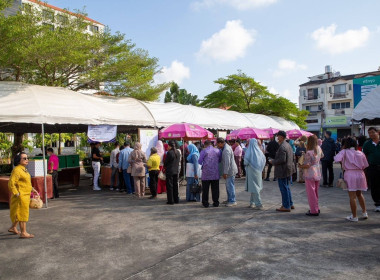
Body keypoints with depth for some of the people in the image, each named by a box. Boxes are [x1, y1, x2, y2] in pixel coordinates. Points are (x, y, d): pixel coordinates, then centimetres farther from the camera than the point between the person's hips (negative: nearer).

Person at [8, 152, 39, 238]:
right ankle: (23, 233, 7)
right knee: (23, 213, -2)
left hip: (25, 196, 9)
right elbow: (11, 184, -23)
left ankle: (13, 228, 37)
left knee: (19, 214, 21)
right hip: (20, 196, -9)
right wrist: (17, 194, -22)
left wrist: (32, 189, 17)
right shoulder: (17, 170, -18)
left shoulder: (24, 169, 13)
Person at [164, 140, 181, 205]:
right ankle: (176, 199, 21)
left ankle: (171, 200, 3)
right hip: (176, 171, 7)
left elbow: (165, 162, -10)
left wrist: (165, 166, 9)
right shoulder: (178, 152, 5)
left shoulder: (169, 152, -17)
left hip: (170, 171, -7)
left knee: (169, 186, 1)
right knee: (175, 185, 15)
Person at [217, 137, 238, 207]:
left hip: (230, 170, -10)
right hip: (230, 170, 10)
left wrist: (225, 173, -21)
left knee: (230, 186, -4)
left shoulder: (226, 150, -22)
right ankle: (229, 199, 28)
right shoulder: (226, 147, 12)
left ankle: (233, 201, 4)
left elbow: (227, 162, -25)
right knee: (228, 185, 18)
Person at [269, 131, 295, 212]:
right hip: (288, 169, 10)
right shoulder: (288, 145, 11)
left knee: (284, 188, -1)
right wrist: (274, 160, 17)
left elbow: (282, 160, -26)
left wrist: (273, 162, -11)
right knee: (287, 187, 20)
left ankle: (286, 206, 7)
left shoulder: (282, 147, -21)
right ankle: (290, 204, 29)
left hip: (283, 171, -10)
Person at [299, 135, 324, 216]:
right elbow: (322, 156, 21)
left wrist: (301, 166, -5)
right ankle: (316, 208, 30)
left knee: (311, 193, 1)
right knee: (315, 192, 19)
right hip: (317, 173, 8)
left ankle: (314, 211, 6)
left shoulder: (309, 153, -21)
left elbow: (307, 165, -22)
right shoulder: (319, 149, 1)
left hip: (310, 174, -8)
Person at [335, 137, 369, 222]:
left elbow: (337, 159, -16)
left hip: (350, 174, -4)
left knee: (352, 196, 0)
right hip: (360, 174, 4)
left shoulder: (345, 152, -2)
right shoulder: (360, 153, 7)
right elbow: (365, 165, 8)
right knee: (359, 194, 24)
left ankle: (354, 216, 6)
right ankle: (364, 212, 29)